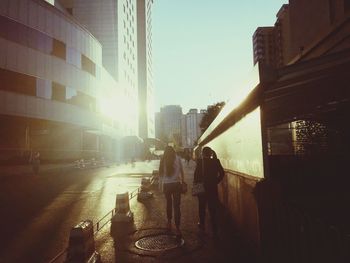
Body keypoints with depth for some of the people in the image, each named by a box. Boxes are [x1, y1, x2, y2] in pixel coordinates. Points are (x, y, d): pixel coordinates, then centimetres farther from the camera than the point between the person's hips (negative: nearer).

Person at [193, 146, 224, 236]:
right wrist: (216, 181, 1)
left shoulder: (200, 162, -11)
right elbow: (222, 173, -8)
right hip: (213, 188, 2)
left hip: (202, 188, -2)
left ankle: (202, 224, 33)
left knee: (202, 207, 18)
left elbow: (196, 174, -14)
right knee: (213, 209, 10)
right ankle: (214, 230, 12)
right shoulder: (215, 161, -3)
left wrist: (195, 183, -3)